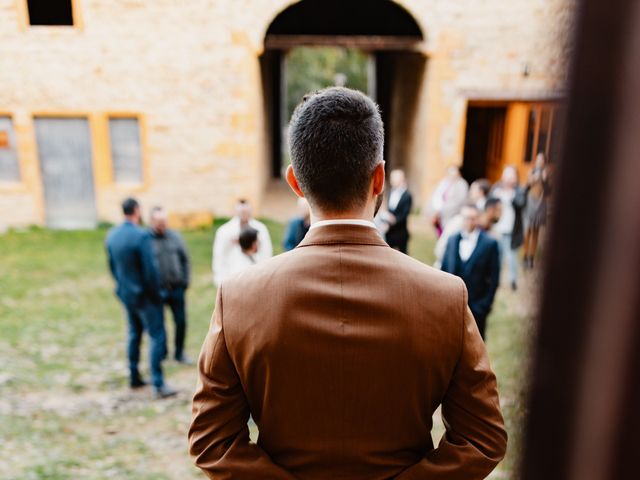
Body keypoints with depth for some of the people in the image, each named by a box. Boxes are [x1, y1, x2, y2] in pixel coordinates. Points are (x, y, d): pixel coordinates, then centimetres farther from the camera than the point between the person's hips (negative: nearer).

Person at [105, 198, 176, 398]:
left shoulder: (111, 235, 2)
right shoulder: (141, 236, -21)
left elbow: (112, 266, 11)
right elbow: (150, 269, -21)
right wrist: (156, 294, -9)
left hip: (125, 294, 8)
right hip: (143, 295, -8)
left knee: (134, 334, 21)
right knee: (157, 336, 0)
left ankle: (134, 377, 31)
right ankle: (159, 384, 1)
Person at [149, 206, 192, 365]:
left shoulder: (175, 236, 3)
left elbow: (185, 259, 9)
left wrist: (185, 281, 4)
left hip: (177, 288, 3)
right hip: (157, 291, -3)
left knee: (181, 322, 8)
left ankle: (179, 353, 27)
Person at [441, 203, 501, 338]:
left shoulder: (490, 243, -6)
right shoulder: (452, 240, 5)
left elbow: (494, 277, -5)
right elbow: (444, 270, 9)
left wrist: (485, 304, -9)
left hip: (476, 307, -3)